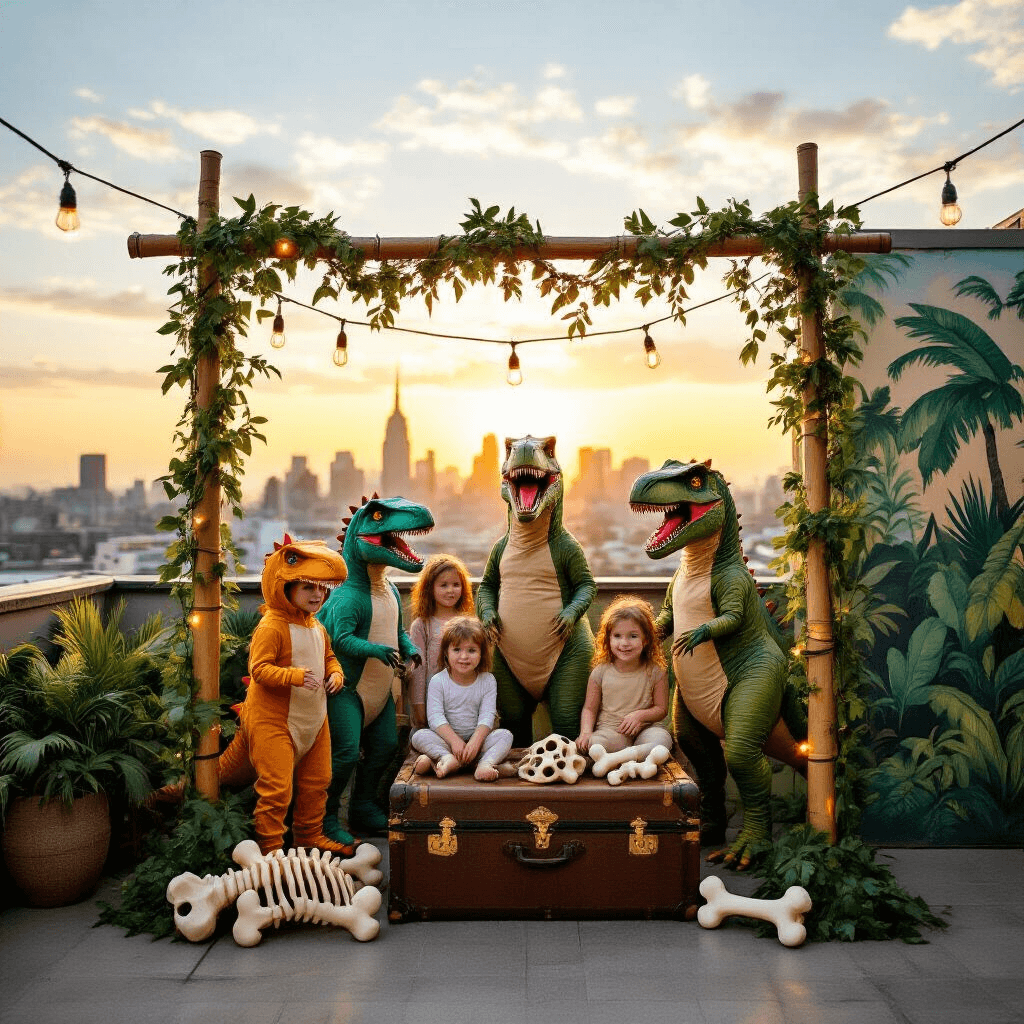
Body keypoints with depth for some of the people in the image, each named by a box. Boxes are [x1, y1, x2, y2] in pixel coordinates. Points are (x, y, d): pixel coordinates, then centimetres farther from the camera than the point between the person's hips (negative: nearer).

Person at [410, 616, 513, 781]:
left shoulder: (488, 681, 0)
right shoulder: (438, 681, -4)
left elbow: (487, 716, -9)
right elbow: (435, 717, -13)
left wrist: (475, 742, -27)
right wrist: (455, 741, -26)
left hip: (477, 738, 1)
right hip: (446, 738, -1)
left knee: (505, 735, -24)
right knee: (419, 736, -26)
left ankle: (486, 763, -47)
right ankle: (448, 758, -44)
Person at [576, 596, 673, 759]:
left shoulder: (655, 672, 0)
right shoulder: (601, 672, 1)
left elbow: (661, 708, 5)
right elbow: (589, 708, 8)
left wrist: (640, 715, -15)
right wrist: (586, 732, -11)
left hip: (644, 729, 0)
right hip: (610, 730, 0)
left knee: (663, 738, -34)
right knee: (588, 744, -33)